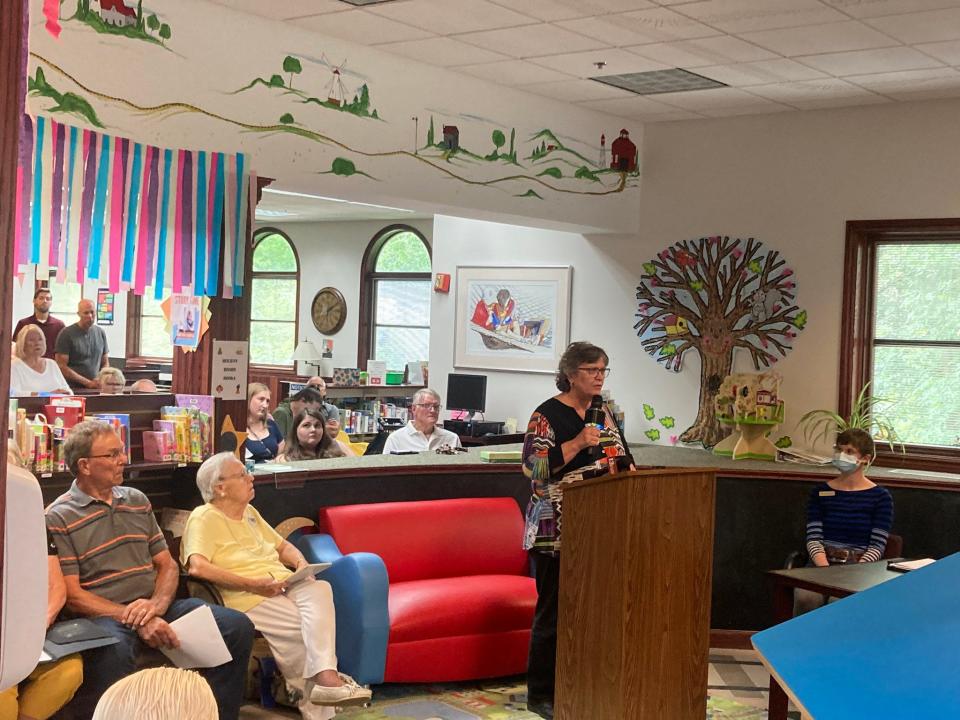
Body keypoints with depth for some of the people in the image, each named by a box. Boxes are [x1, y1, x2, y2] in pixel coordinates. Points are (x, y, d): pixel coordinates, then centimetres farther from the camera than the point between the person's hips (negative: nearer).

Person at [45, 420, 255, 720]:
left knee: (238, 626, -12)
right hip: (105, 615, -6)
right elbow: (73, 596, -8)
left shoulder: (137, 501, 17)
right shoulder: (58, 518, -2)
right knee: (113, 653, -42)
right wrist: (134, 619, -18)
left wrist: (157, 604, -6)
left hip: (155, 607, 6)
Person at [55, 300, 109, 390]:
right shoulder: (66, 334, -2)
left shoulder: (100, 332, 12)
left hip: (96, 389, 4)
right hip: (73, 388, -4)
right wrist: (88, 383, -12)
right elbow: (62, 367, -7)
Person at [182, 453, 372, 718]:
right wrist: (252, 584, -21)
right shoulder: (205, 518, -2)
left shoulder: (249, 512, 24)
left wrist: (301, 563, 6)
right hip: (249, 598, -6)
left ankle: (325, 676, -35)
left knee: (319, 588, -27)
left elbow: (283, 546, 31)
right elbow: (197, 567, -18)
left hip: (285, 586, 6)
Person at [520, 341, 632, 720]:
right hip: (557, 531, -7)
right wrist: (578, 443, -22)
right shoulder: (548, 415, -9)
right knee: (555, 610, -3)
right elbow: (533, 467, -17)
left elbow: (622, 456, 21)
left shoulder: (603, 412, 13)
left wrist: (629, 469, -1)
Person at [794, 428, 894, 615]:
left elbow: (877, 545, -1)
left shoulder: (880, 496, 6)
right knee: (805, 597, -30)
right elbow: (813, 538, 4)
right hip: (822, 563, 2)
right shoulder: (821, 492, 13)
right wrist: (825, 569, -15)